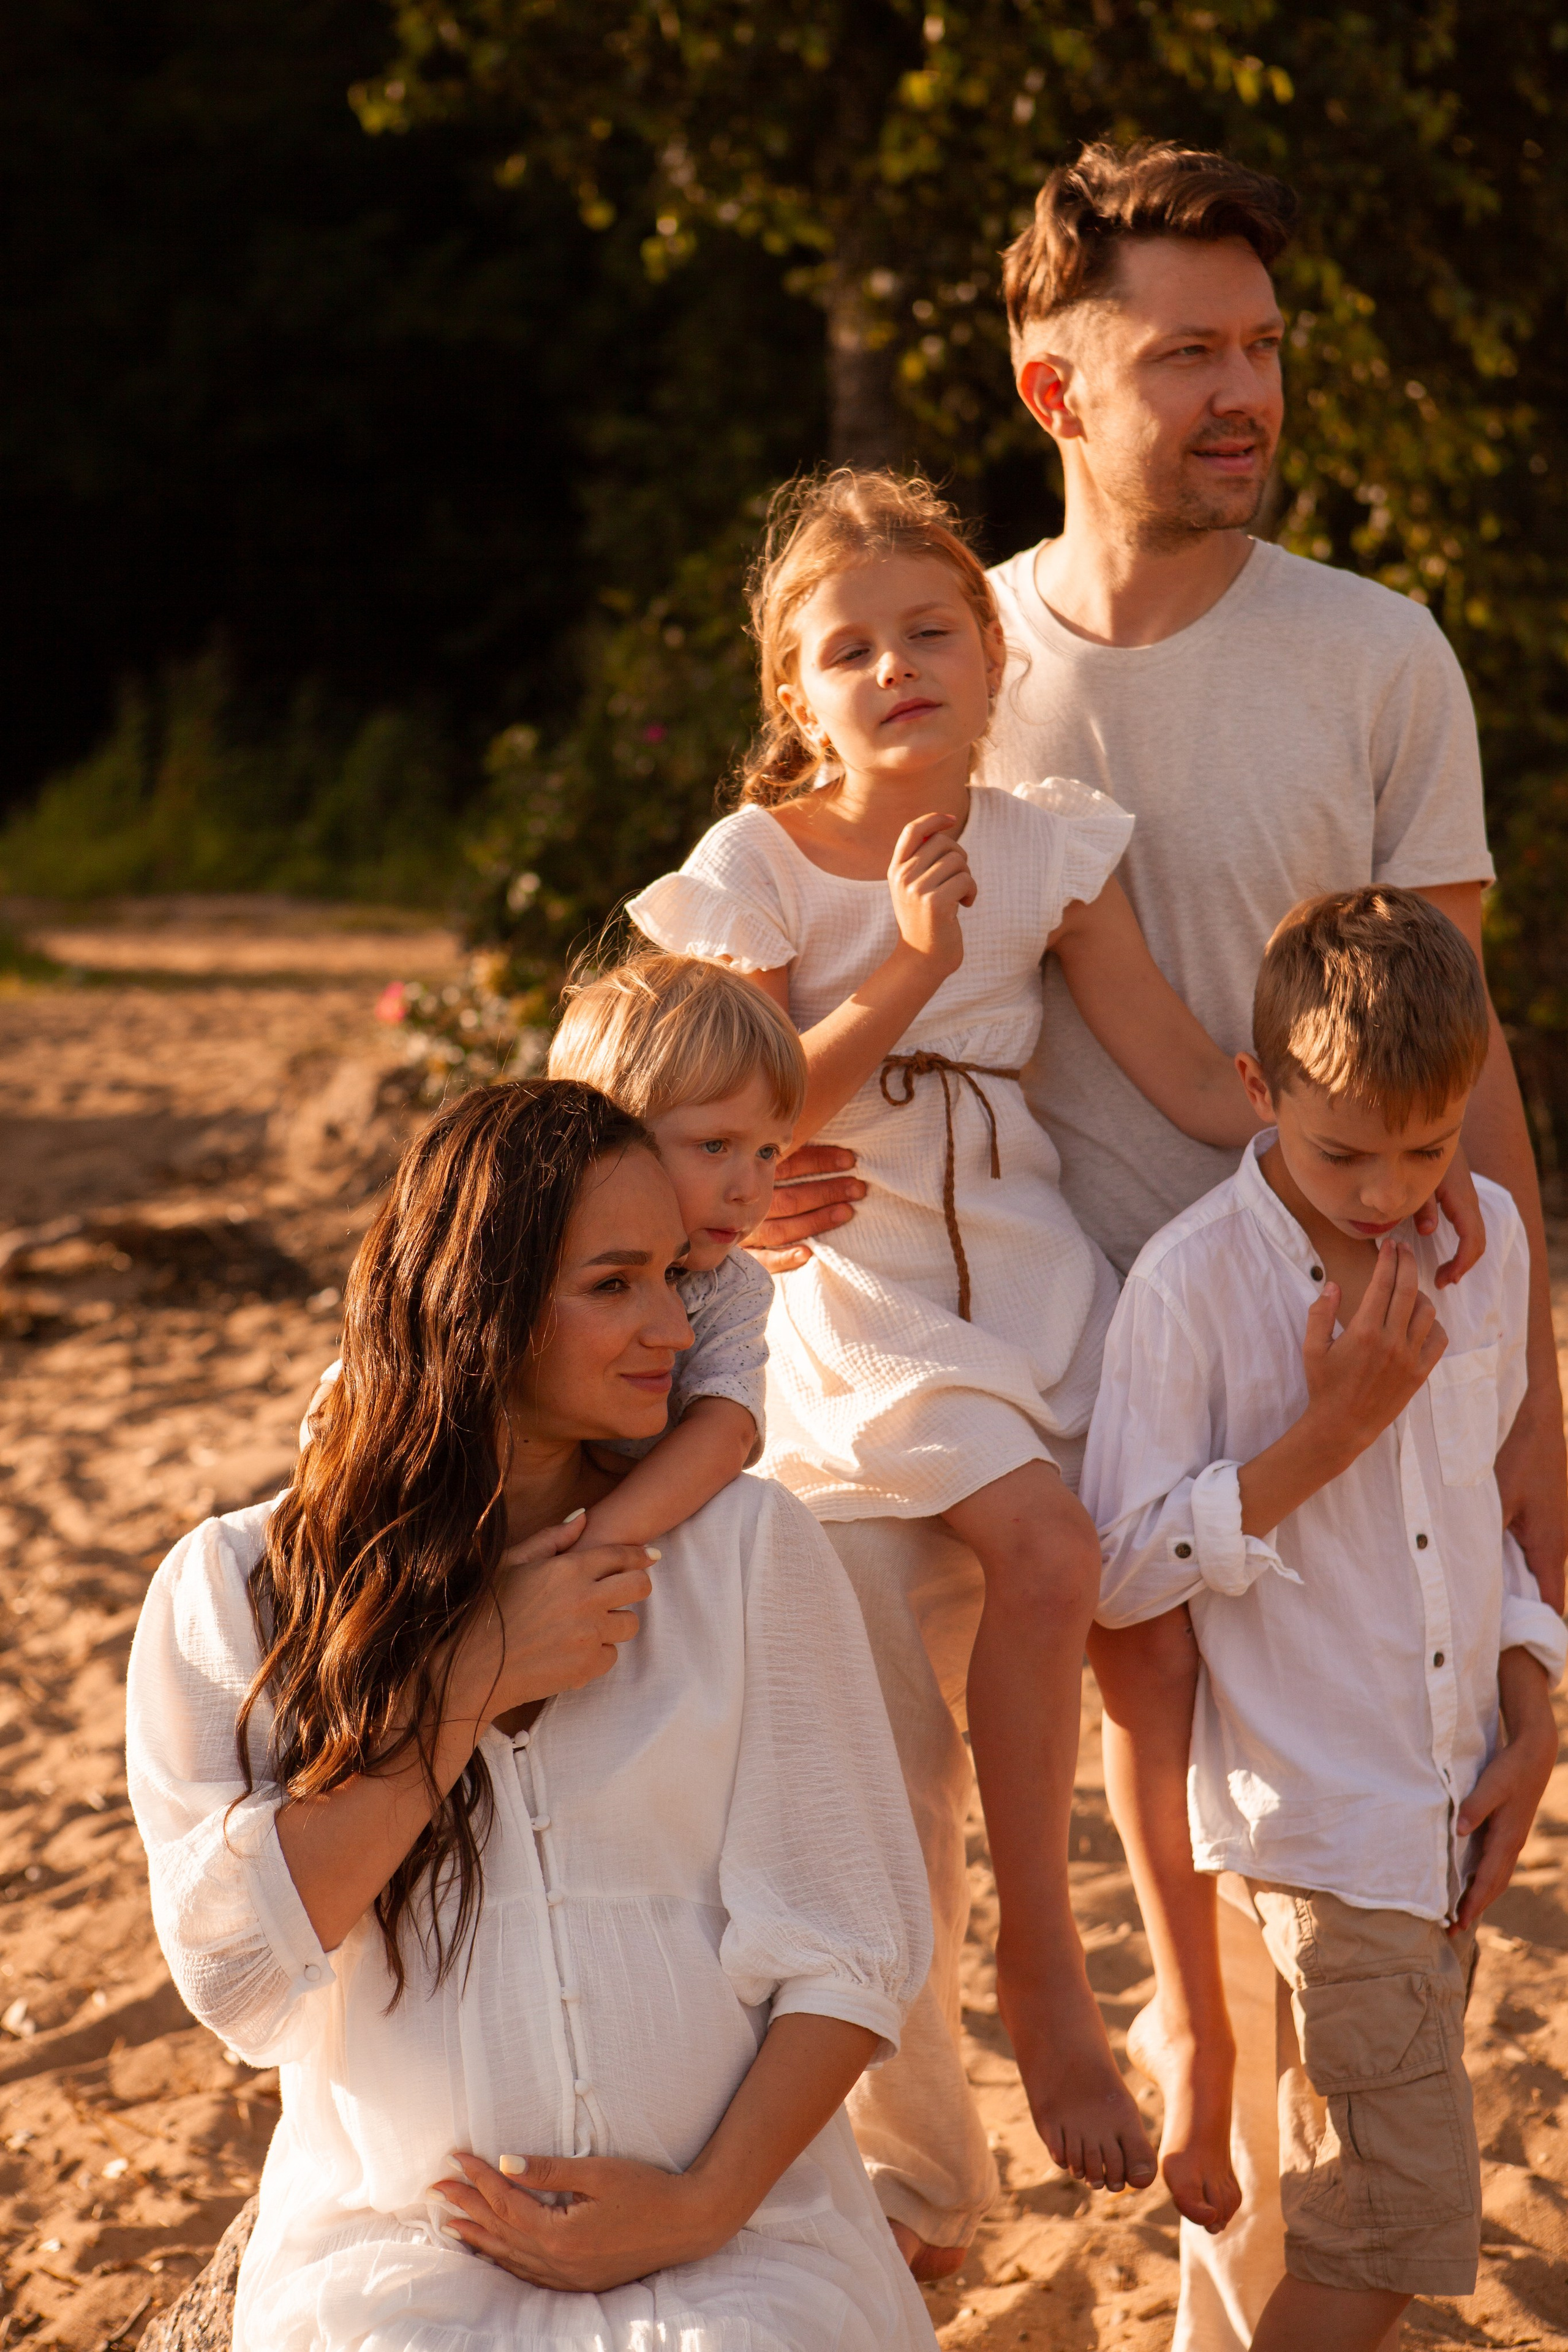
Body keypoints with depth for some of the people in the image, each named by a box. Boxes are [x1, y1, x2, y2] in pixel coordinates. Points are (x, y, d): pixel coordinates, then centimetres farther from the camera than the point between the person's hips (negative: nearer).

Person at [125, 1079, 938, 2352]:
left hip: (740, 2240, 1)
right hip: (396, 2238, -1)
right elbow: (230, 1960, -7)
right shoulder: (232, 1589, 5)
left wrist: (705, 2202, -10)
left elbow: (851, 1945, 3)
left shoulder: (749, 1546, 6)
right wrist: (473, 1683, -9)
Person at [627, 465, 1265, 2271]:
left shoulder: (1044, 846, 2)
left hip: (1031, 1279, 4)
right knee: (1045, 1552, -26)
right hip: (861, 1303, -4)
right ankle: (1037, 1958, -7)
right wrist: (905, 971, -20)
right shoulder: (754, 869, -7)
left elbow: (1189, 1073, 2)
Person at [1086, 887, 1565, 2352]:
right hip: (1306, 1826, -6)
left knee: (1281, 2207, 18)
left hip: (1446, 1813, 6)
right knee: (1386, 2232, -6)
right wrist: (1335, 1425, -20)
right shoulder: (1192, 1281, -16)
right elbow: (1119, 1570, -16)